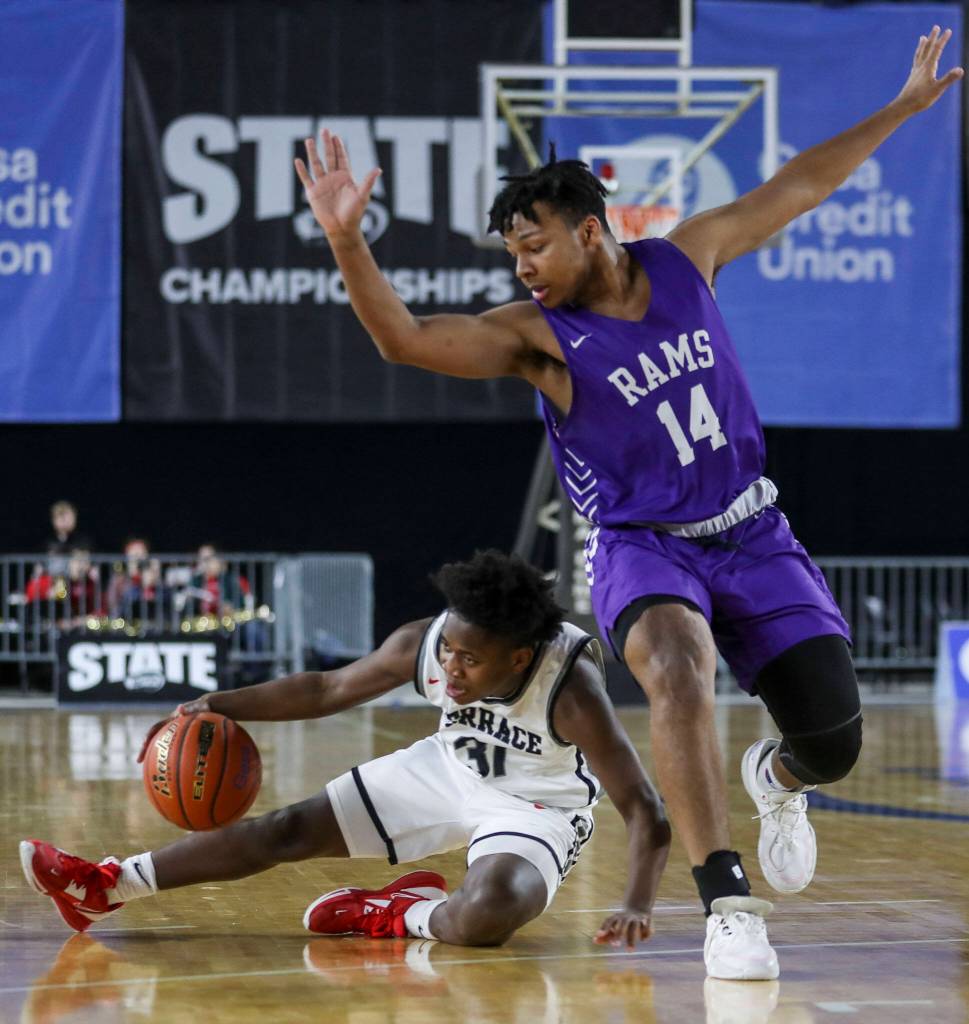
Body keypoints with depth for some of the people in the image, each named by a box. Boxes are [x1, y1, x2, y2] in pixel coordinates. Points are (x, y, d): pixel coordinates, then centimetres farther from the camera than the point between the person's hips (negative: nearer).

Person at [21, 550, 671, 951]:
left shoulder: (571, 690, -35)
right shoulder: (424, 644, -22)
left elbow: (646, 813, -35)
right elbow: (330, 690, -4)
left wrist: (637, 907, -51)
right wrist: (221, 705, -12)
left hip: (536, 809, -5)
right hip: (451, 769, 5)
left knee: (485, 917, -39)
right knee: (293, 830, 0)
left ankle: (407, 915, -5)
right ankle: (107, 888, 5)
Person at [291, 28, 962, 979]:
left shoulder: (687, 258, -3)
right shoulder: (535, 333, -13)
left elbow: (799, 186, 8)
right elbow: (403, 337, -27)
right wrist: (345, 237, -42)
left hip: (751, 534, 3)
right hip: (641, 545, -3)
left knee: (833, 745, -1)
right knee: (678, 671, -36)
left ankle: (774, 779, 39)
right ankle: (727, 903, -35)